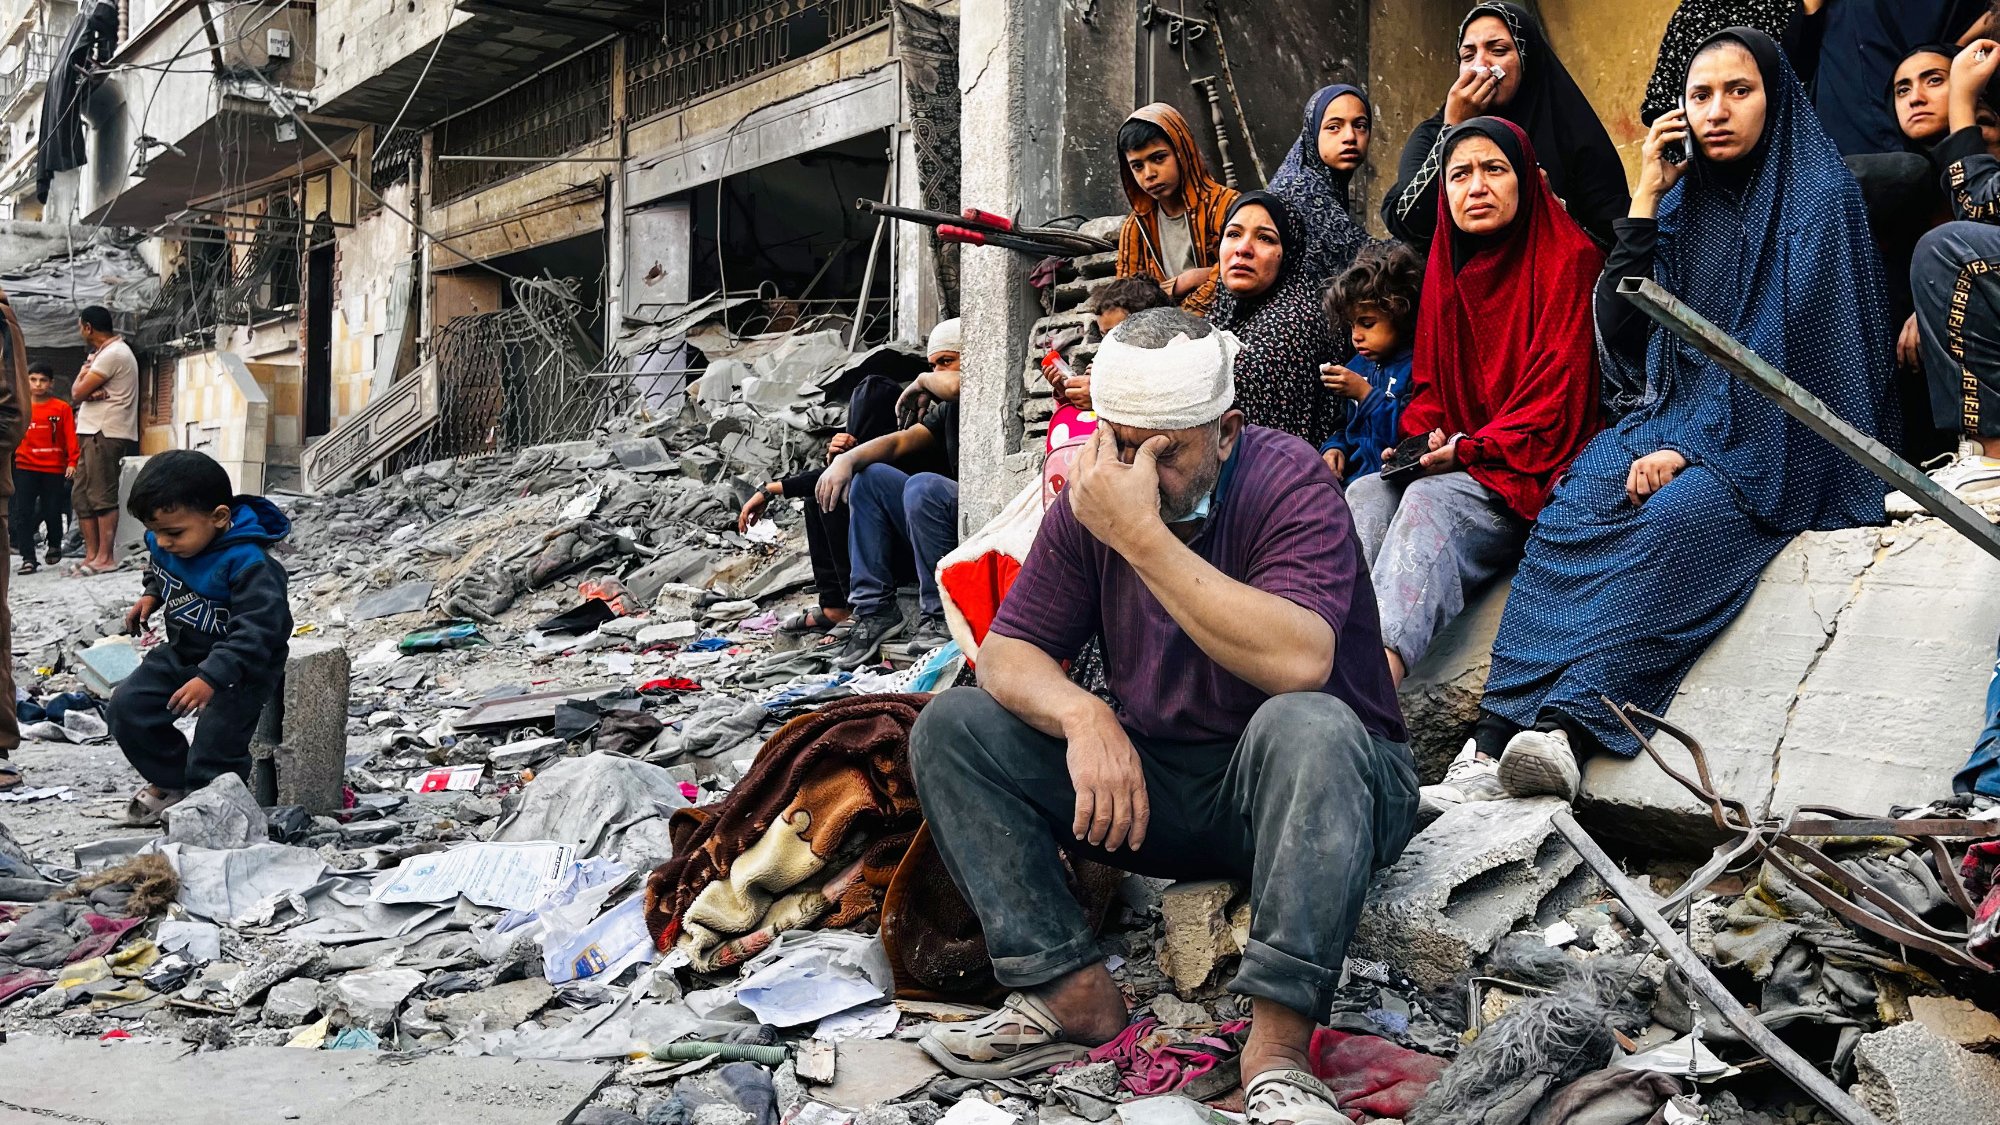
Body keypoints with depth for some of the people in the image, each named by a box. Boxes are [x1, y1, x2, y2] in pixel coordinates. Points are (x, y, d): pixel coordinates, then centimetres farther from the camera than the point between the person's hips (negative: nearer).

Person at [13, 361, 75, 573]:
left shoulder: (62, 408, 0)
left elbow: (70, 438, -3)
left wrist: (72, 462, -11)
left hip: (54, 469, -1)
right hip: (26, 467, 1)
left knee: (52, 512, 6)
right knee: (23, 513, -3)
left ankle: (55, 546, 33)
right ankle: (28, 558, 1)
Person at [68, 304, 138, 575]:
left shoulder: (113, 354, -12)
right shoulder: (102, 353, 23)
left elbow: (77, 393, -12)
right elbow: (82, 393, 13)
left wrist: (82, 376, 8)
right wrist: (91, 391, -9)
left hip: (105, 434, -11)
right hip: (94, 433, 11)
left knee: (103, 497, -10)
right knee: (81, 495, 9)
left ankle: (105, 557, -10)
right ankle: (91, 554, 11)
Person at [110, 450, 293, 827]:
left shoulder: (248, 563, -33)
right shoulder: (163, 543, -7)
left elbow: (255, 631, -36)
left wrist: (212, 677, -42)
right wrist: (151, 595, 1)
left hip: (242, 668, -8)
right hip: (183, 651, 8)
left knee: (215, 746, -11)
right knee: (128, 705, 6)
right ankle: (170, 781, 26)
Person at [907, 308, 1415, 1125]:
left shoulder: (1289, 484, -17)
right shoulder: (1093, 496, -2)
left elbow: (1299, 661, -34)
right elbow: (1005, 653, -2)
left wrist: (1142, 536, -34)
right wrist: (1083, 717, -25)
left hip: (1286, 786, -5)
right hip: (1152, 785, 5)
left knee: (1307, 728, -38)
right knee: (951, 727, -9)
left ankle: (1278, 1041, -32)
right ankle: (1072, 992, -15)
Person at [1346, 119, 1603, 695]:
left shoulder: (1569, 260, -3)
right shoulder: (1448, 266, 17)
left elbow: (1559, 390, -10)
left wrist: (1469, 448, -18)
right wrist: (1418, 437, -3)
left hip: (1530, 474, -6)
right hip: (1452, 464, 6)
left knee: (1431, 498, -33)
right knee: (1366, 492, -22)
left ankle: (1382, 664, -53)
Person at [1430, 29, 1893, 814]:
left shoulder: (1820, 196, 0)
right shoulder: (1682, 204, 16)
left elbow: (1784, 345, -11)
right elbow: (1617, 330, 7)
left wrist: (1692, 447, -19)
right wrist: (1645, 201, 2)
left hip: (1770, 437, -4)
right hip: (1673, 418, 5)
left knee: (1673, 520, -36)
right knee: (1570, 508, -25)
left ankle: (1569, 728, -45)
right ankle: (1495, 741, -36)